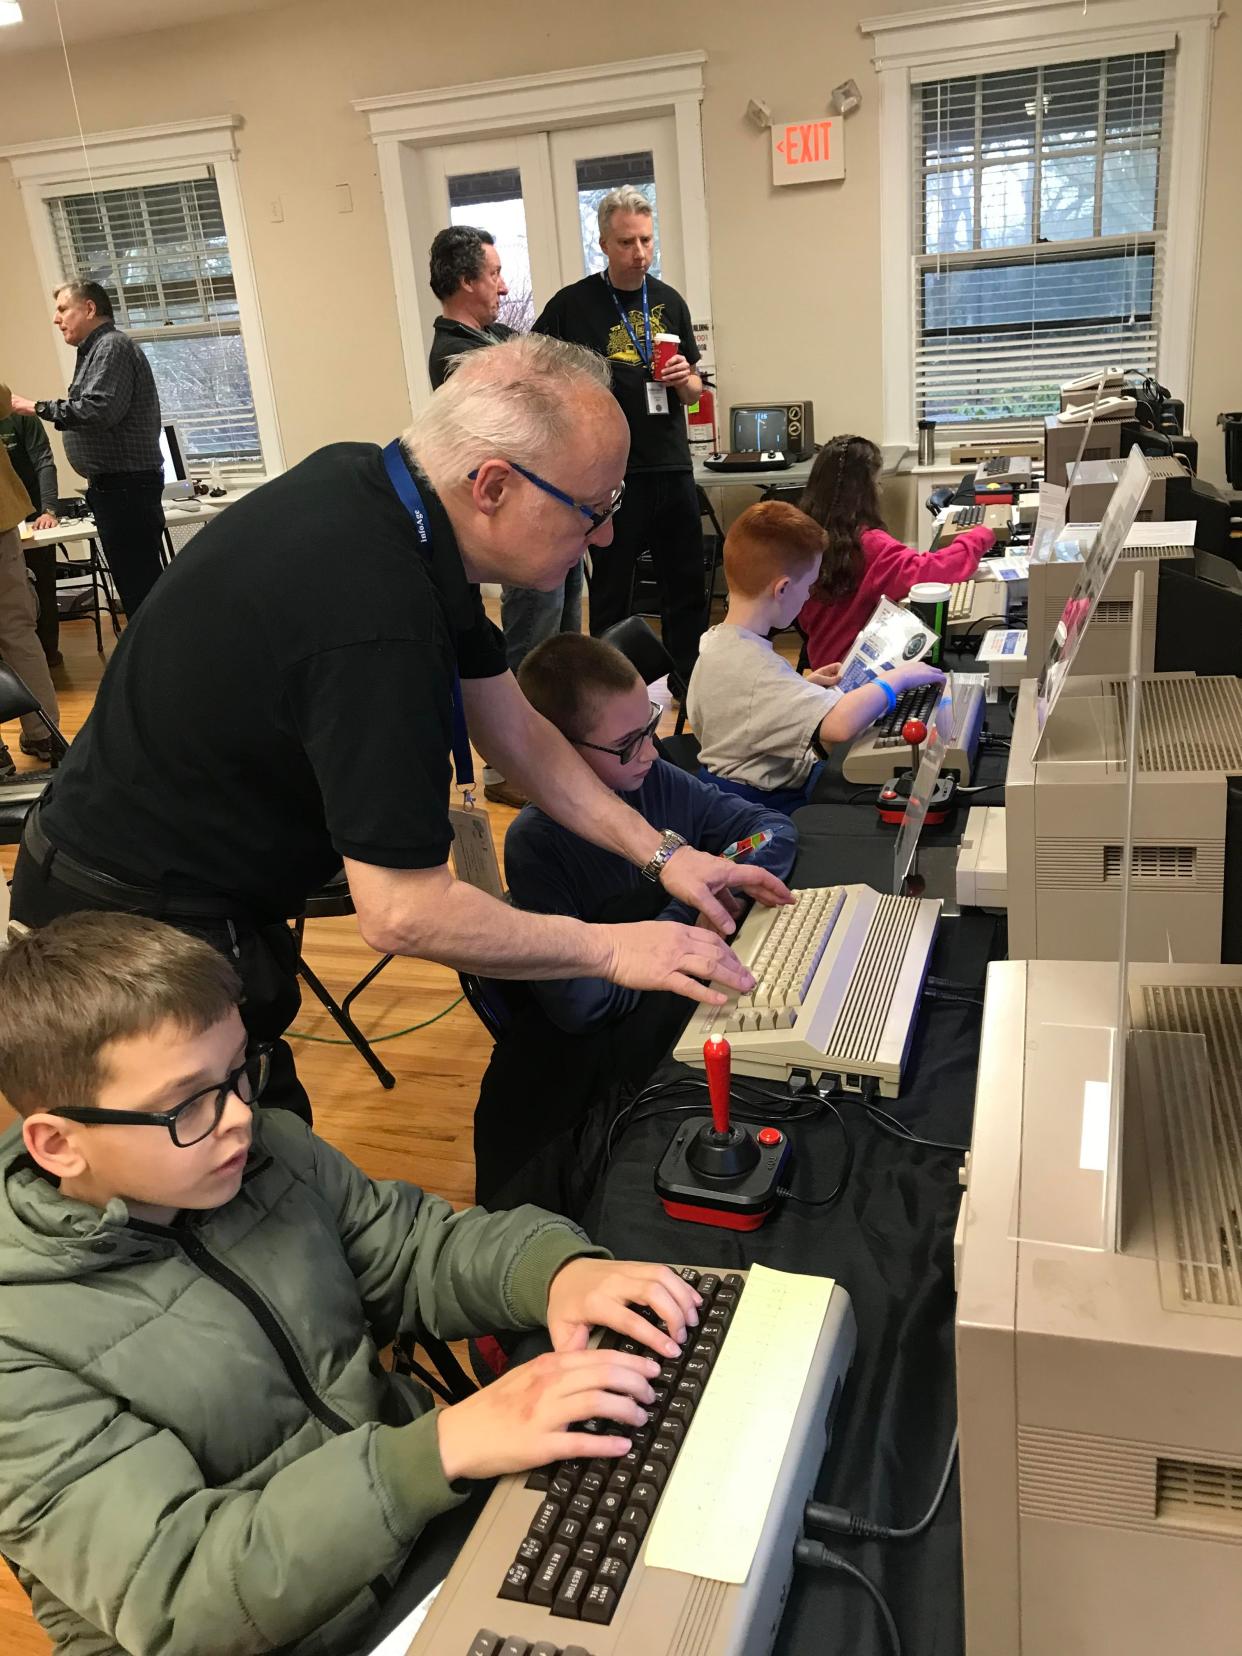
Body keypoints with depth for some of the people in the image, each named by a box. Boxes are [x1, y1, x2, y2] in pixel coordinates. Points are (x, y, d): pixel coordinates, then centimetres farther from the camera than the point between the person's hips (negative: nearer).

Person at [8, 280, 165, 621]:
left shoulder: (113, 346, -12)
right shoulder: (98, 349, 21)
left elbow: (98, 410, -23)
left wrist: (37, 408, -17)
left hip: (125, 485, -11)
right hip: (115, 484, 11)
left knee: (138, 580, -11)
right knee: (134, 579, 12)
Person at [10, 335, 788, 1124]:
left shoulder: (379, 485, -6)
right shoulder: (374, 618, -34)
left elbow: (510, 724, 3)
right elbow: (404, 912, -30)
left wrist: (659, 851, 1)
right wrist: (610, 950, -18)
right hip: (140, 922, -8)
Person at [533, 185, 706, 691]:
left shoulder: (669, 302, 9)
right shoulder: (573, 304, -4)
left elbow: (693, 389, 15)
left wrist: (683, 379, -8)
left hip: (672, 469, 4)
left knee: (686, 589, 11)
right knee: (611, 593, 5)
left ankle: (690, 689, 25)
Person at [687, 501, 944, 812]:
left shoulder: (718, 642, 1)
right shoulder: (755, 666, -30)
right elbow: (841, 723, -42)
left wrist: (805, 686, 8)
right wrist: (897, 678, -26)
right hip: (774, 804, -10)